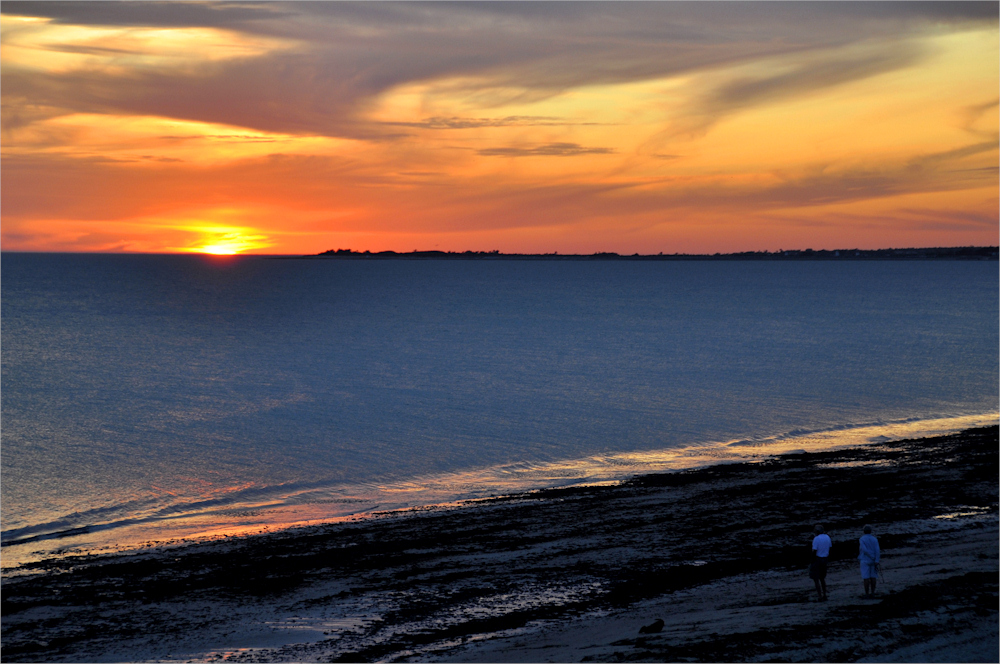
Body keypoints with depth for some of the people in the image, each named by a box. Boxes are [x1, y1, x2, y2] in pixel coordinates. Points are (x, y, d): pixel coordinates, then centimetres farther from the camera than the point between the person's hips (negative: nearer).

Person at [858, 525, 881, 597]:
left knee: (866, 578, -1)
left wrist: (873, 558, -11)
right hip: (873, 561, 3)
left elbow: (865, 550, -19)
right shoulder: (874, 539, 2)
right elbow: (877, 550, -9)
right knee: (873, 577, 8)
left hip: (865, 561, -3)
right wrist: (876, 561, -12)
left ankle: (867, 594, -1)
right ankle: (872, 593, 9)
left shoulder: (861, 539, -7)